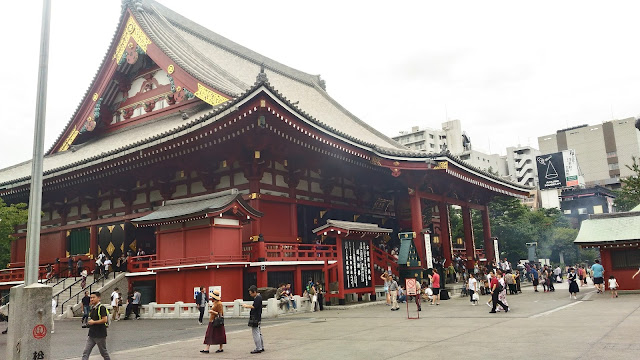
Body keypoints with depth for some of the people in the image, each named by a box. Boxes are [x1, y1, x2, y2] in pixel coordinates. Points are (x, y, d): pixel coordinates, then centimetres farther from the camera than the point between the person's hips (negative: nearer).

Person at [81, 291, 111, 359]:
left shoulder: (101, 307, -16)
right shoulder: (93, 307, 11)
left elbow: (104, 320, -23)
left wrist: (93, 322, -16)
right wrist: (89, 323, 7)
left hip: (100, 335, -8)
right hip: (91, 334, 8)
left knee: (103, 352, 7)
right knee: (85, 352, 1)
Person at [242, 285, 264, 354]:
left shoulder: (258, 298, -17)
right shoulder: (258, 297, 15)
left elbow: (254, 306, -24)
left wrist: (246, 306, -13)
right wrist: (248, 306, 8)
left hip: (255, 318, -11)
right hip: (257, 317, 11)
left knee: (256, 333, -7)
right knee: (258, 332, 17)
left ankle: (258, 349, -4)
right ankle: (261, 347, 24)